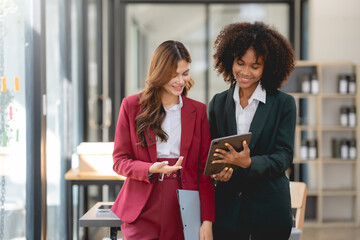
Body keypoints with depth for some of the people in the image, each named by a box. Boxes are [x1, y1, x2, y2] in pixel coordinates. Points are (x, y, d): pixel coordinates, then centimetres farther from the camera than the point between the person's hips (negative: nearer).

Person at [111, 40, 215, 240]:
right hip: (143, 212, -1)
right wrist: (151, 169, -14)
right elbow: (119, 161, 6)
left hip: (184, 212, 1)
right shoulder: (132, 106, 6)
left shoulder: (198, 111, 10)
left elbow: (205, 169, 6)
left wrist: (207, 220, -2)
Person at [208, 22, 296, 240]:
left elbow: (285, 156, -6)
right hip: (228, 208, 2)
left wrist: (249, 163, -23)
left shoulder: (284, 104, 0)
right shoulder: (218, 103, 9)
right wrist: (216, 171, -11)